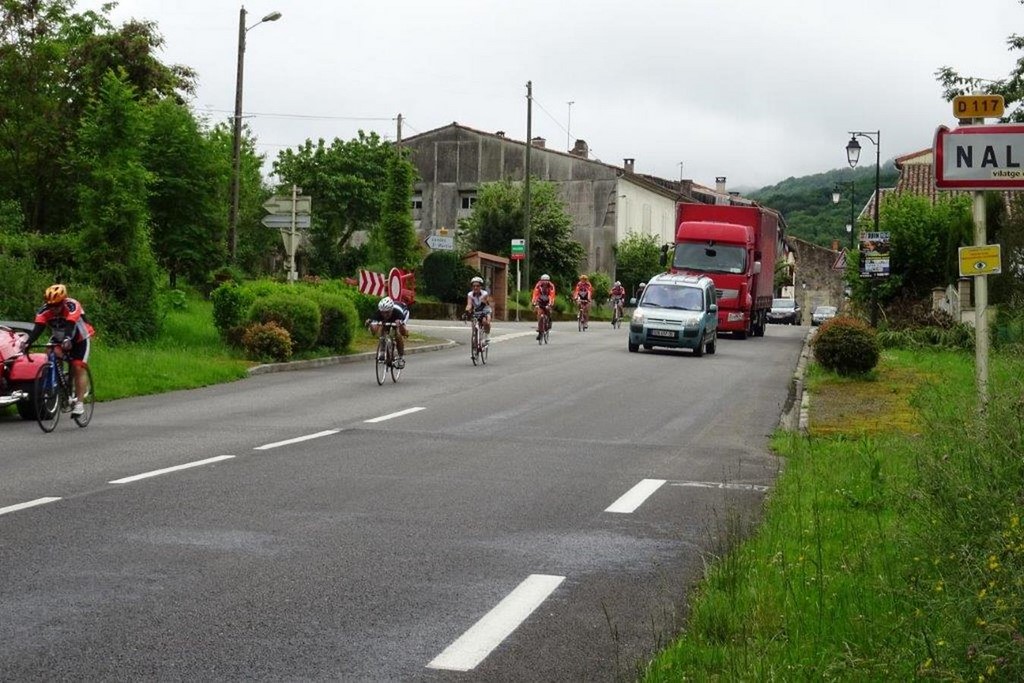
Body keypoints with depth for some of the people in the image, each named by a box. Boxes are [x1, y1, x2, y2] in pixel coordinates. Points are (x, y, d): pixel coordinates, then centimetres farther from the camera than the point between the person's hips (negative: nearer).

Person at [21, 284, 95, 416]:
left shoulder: (72, 306, -33)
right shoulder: (44, 310, -21)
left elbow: (70, 326, -47)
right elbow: (38, 328, -33)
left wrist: (67, 340, -67)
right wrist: (28, 342, -51)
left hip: (79, 338, -4)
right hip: (58, 339, 4)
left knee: (77, 368, -14)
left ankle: (79, 403, -11)